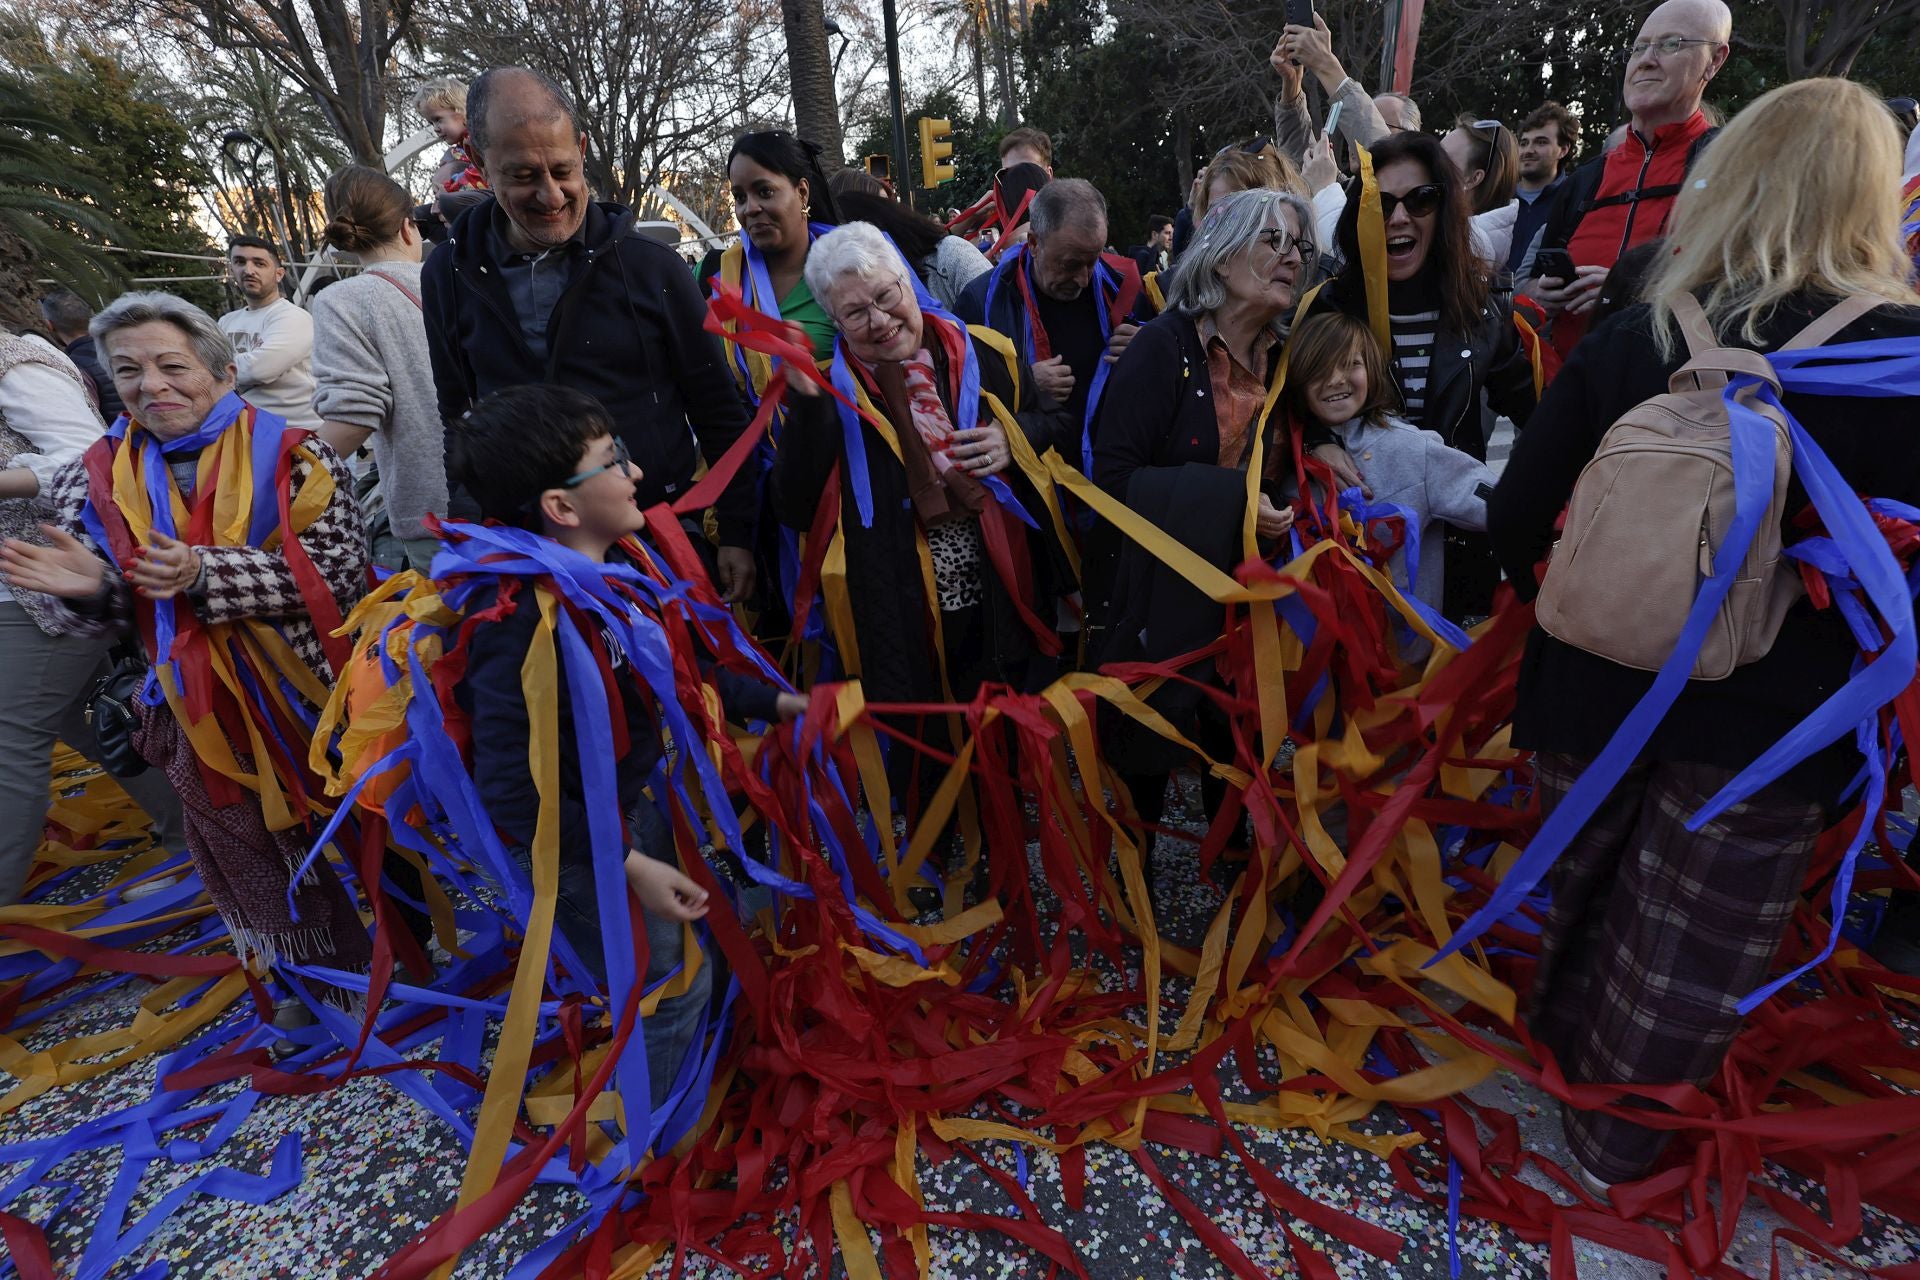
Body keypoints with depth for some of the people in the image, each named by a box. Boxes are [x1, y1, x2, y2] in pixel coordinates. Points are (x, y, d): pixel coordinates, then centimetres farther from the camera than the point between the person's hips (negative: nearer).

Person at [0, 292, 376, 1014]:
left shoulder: (291, 457, -7)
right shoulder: (92, 483, 5)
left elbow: (341, 574, -17)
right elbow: (107, 620, 5)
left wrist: (206, 575, -25)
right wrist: (89, 590, -17)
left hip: (314, 700, -3)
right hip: (203, 716, 4)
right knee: (254, 863, 14)